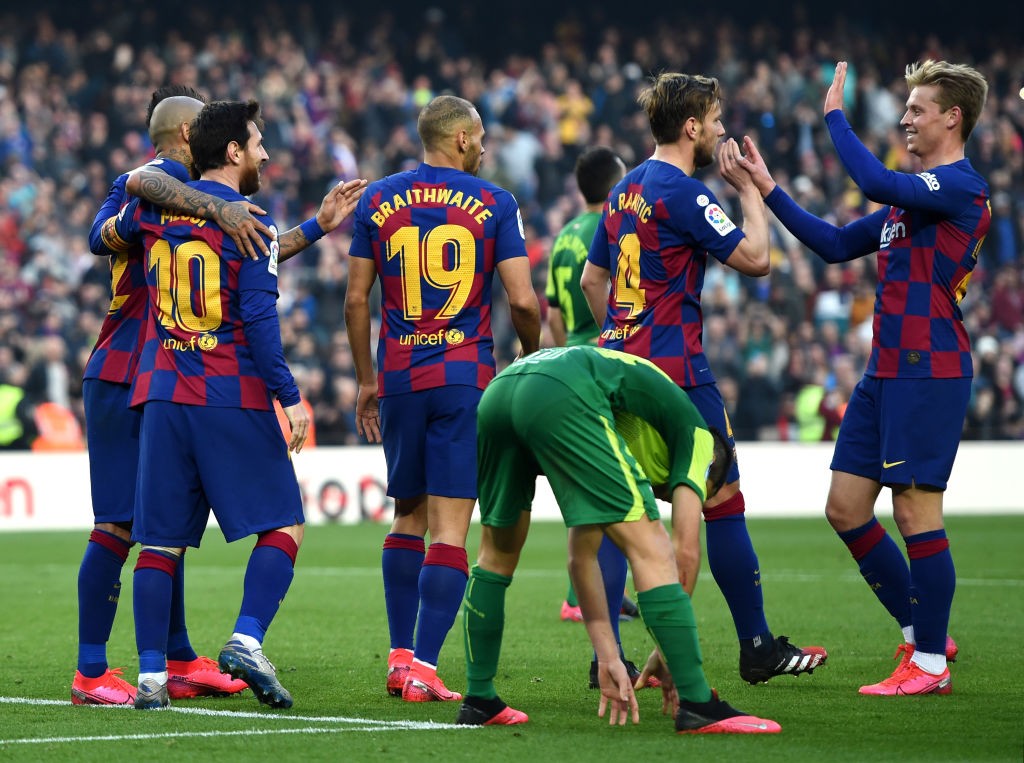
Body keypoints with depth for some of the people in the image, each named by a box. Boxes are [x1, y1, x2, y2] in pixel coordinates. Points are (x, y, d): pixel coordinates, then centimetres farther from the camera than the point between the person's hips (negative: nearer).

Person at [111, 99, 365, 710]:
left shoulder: (155, 207, 9)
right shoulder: (250, 222, -7)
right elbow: (258, 316, -13)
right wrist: (289, 397, -12)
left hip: (163, 396, 5)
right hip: (232, 400, -5)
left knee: (162, 539, 6)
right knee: (284, 526, 4)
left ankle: (151, 675, 3)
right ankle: (247, 641, -13)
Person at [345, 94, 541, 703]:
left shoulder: (378, 201, 8)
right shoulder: (494, 204, 0)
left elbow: (356, 300, 7)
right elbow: (523, 301, -6)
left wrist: (366, 380, 16)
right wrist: (533, 357, 12)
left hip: (399, 378, 3)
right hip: (465, 378, -3)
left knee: (408, 517, 17)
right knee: (450, 528, -4)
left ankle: (401, 657, 16)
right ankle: (424, 669, -10)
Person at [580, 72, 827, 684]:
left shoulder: (626, 190, 14)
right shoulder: (683, 192, -13)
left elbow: (592, 278, 21)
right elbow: (755, 258, -12)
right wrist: (749, 187, 0)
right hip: (675, 370, -8)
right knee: (723, 500, 1)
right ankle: (758, 646, 7)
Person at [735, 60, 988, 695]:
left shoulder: (961, 187, -11)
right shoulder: (911, 196, 18)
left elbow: (875, 181, -25)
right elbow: (837, 244, 22)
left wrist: (835, 115, -13)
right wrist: (769, 190, 18)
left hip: (930, 372, -9)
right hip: (887, 371, 9)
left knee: (916, 510, -7)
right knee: (846, 507, 8)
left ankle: (931, 664, 2)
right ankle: (925, 634, 19)